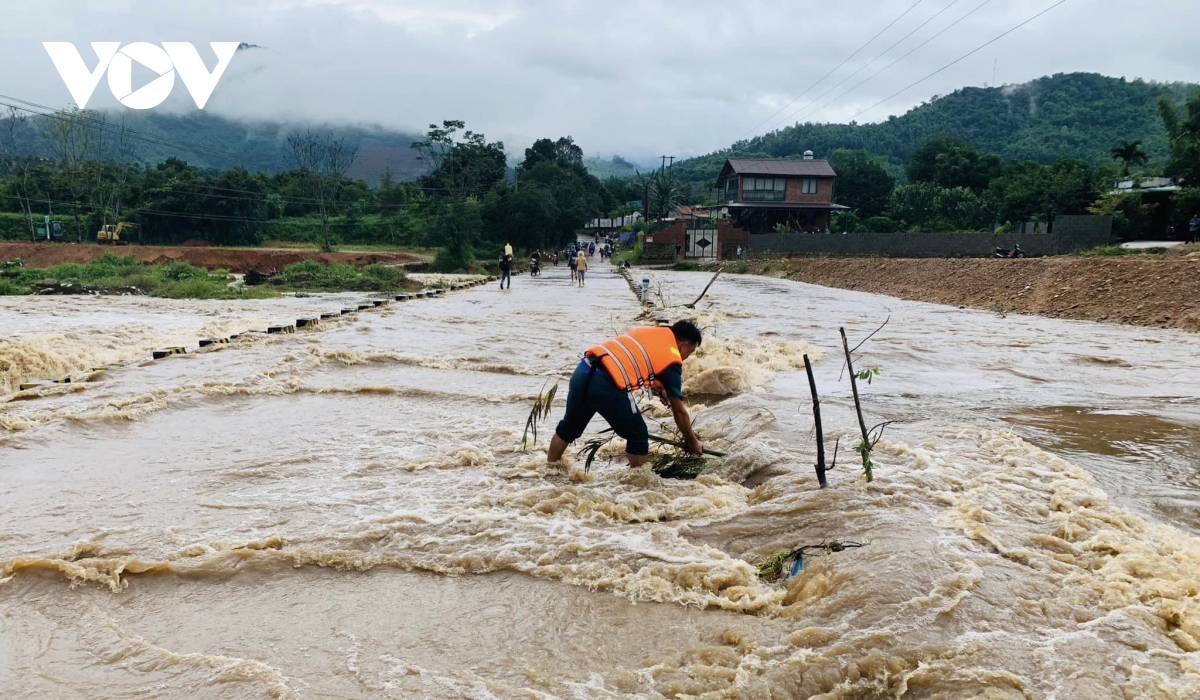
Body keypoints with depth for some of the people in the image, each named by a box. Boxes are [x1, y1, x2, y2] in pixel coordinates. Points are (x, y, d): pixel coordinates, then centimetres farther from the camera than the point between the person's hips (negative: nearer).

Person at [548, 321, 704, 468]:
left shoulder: (649, 331, 24)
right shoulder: (672, 360, 6)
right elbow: (679, 411, 11)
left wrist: (658, 388, 36)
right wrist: (693, 442, 23)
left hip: (583, 371, 8)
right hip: (606, 385, -8)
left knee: (569, 426, 29)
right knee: (638, 436, 13)